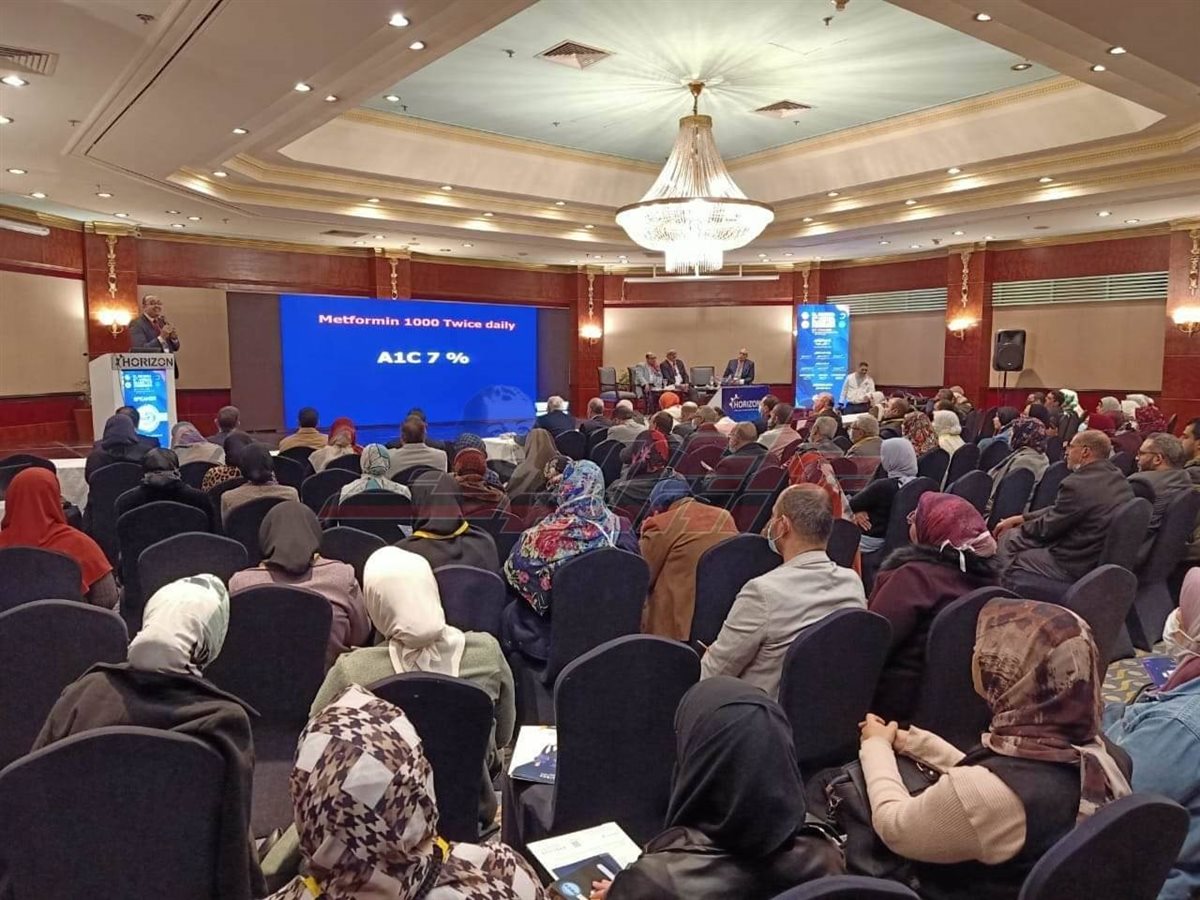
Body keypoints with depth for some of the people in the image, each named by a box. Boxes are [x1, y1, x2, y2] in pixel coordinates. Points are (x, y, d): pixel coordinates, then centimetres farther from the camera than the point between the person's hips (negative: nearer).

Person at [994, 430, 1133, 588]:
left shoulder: (1077, 484, -24)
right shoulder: (1117, 477, 5)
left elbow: (1046, 529, -12)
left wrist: (1017, 527, 7)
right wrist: (1021, 518, 11)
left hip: (1075, 566, -9)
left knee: (1008, 539, 4)